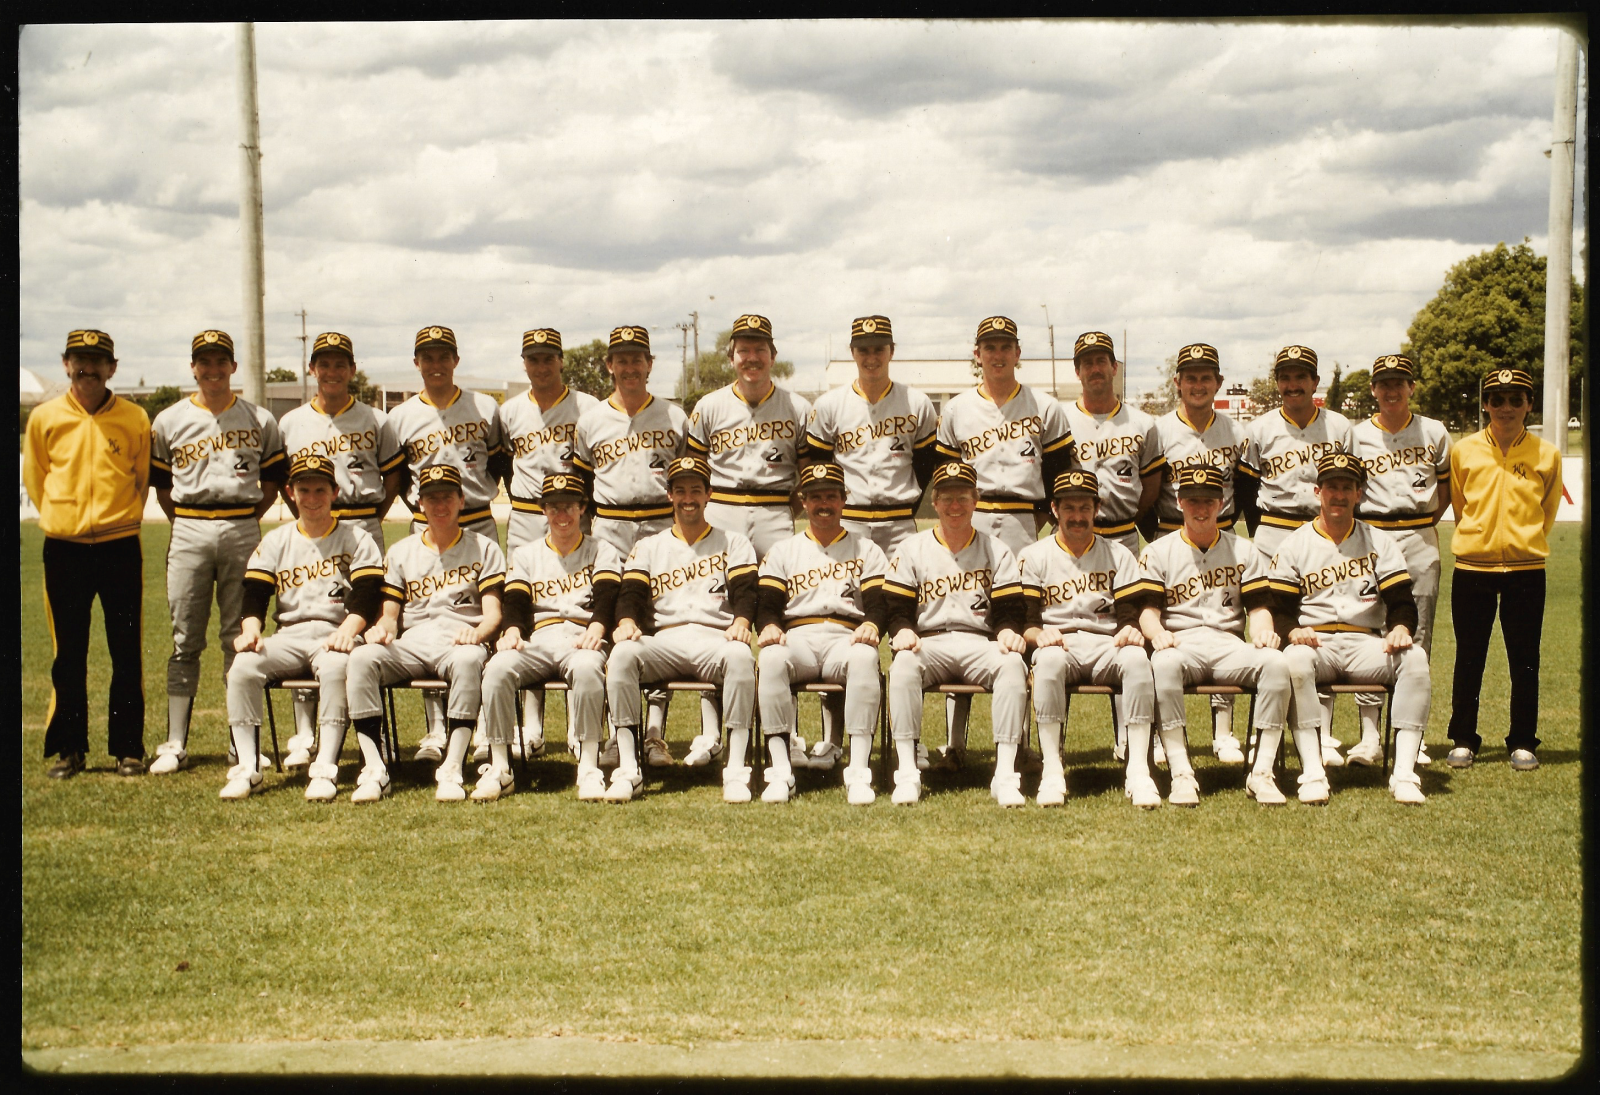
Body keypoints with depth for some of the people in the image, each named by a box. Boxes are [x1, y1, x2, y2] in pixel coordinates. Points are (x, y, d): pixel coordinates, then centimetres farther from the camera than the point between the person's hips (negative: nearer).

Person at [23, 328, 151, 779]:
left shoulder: (135, 418, 1)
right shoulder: (45, 417, 2)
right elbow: (33, 479, 13)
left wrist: (120, 519, 10)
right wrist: (65, 518, 12)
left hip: (120, 548, -1)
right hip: (64, 550, 1)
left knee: (128, 655, 1)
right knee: (68, 656, 5)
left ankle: (128, 749, 9)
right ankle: (68, 750, 13)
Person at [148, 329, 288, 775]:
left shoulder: (260, 421, 7)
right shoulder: (169, 421, 7)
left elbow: (273, 480, 12)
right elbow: (160, 483, 12)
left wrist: (247, 521, 3)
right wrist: (186, 525, 4)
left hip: (242, 531, 0)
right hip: (188, 532, 0)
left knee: (241, 637, 3)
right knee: (185, 640, 0)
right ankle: (175, 744, 4)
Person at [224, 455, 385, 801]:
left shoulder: (356, 538, 9)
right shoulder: (275, 541, 17)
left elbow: (366, 596, -4)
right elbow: (254, 594, 7)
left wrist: (348, 629, -24)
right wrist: (251, 628, -15)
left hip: (335, 633, -3)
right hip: (288, 634, 3)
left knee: (335, 667, -38)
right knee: (243, 665, -26)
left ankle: (326, 771, -36)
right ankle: (247, 769, -22)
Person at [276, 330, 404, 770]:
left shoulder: (374, 421, 9)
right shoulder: (291, 423, 12)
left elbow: (395, 473, 14)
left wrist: (374, 517, 4)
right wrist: (304, 516, 6)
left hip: (363, 531, -1)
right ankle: (304, 736, -2)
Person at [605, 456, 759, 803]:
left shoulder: (733, 544, 20)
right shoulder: (648, 547, 23)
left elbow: (745, 589, 4)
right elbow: (631, 593, 9)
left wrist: (740, 622, -19)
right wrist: (627, 622, -15)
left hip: (715, 637, -1)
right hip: (663, 641, 2)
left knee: (740, 655, -38)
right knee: (623, 653, -32)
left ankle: (736, 772, -37)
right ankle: (628, 771, -32)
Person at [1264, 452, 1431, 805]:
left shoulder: (1380, 542, 14)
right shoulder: (1294, 545, 9)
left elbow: (1402, 601, 7)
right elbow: (1278, 608, 3)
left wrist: (1400, 628, -16)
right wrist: (1293, 631, -20)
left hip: (1366, 644, 2)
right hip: (1315, 642, -2)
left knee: (1415, 657, -29)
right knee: (1294, 659, -38)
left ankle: (1404, 773, -32)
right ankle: (1312, 772, -39)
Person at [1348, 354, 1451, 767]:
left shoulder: (1434, 432, 8)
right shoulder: (1357, 435, 6)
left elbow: (1445, 489, 15)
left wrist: (1423, 526, 4)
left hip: (1420, 539, 1)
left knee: (1417, 639, 1)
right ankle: (1369, 737, -3)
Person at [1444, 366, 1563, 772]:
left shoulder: (1547, 456, 1)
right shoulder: (1464, 451, 1)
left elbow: (1547, 512, 14)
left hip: (1525, 570, 0)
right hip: (1472, 568, 0)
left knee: (1524, 661, 3)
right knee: (1468, 660, 5)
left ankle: (1523, 743, 12)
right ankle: (1463, 740, 15)